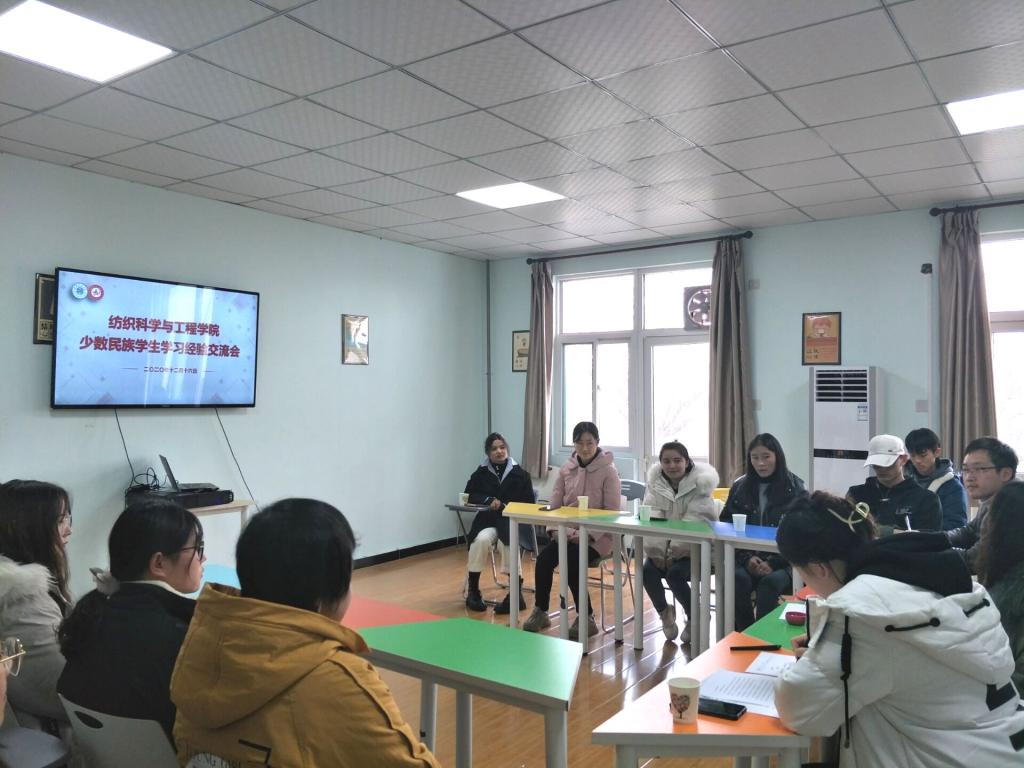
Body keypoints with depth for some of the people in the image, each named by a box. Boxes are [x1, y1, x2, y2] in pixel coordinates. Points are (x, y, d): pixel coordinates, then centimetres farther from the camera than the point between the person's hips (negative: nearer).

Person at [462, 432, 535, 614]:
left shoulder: (520, 474, 4)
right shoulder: (481, 473, 10)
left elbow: (528, 503, 3)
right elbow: (469, 495, 9)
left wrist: (503, 505, -10)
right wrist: (489, 500, -8)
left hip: (512, 521, -2)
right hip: (487, 520, 2)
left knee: (506, 543, -34)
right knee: (481, 539, -32)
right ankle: (473, 591, -16)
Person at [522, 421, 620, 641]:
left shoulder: (608, 471, -8)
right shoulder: (566, 469, 6)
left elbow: (612, 512, -10)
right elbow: (554, 505, 9)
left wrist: (586, 534, -19)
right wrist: (556, 529, -8)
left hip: (597, 536, -4)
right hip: (567, 532, 4)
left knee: (571, 562, -27)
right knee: (543, 559, -19)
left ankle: (586, 619, -7)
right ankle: (540, 612, 1)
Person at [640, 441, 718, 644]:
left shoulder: (700, 483, -12)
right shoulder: (655, 482, 0)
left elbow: (694, 523, -19)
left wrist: (674, 551, -24)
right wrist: (657, 550, -19)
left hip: (695, 549, -4)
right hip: (664, 547, 4)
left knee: (674, 573, -28)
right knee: (647, 570, -21)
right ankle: (664, 611, 9)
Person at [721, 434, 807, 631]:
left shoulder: (795, 489, 1)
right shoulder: (740, 487, 10)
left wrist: (773, 563, -14)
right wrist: (747, 558, -7)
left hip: (783, 564, -2)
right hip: (747, 560, 3)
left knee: (769, 583, -34)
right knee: (737, 579, -30)